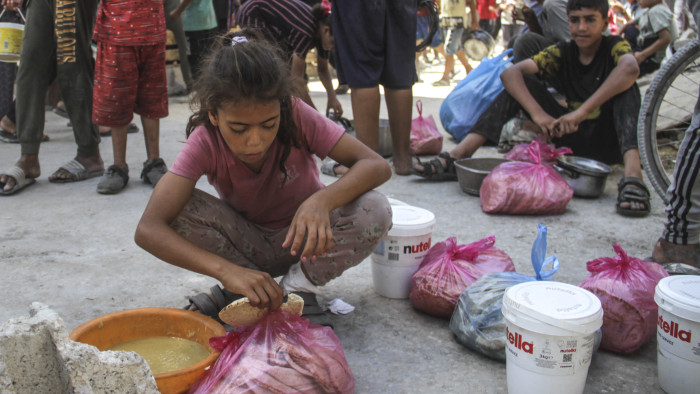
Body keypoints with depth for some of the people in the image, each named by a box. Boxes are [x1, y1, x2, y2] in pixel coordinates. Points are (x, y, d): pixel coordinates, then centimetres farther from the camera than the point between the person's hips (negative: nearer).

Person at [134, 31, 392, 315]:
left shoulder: (297, 117, -24)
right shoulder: (205, 142, -24)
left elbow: (378, 166, -27)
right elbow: (148, 230, -35)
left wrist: (323, 199, -48)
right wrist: (227, 270, -51)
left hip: (301, 239, 0)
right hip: (246, 245, 0)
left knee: (375, 211, -29)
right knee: (180, 208, -28)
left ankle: (296, 287, -12)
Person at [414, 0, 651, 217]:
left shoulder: (614, 47, -9)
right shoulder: (562, 53, 0)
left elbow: (630, 68, -36)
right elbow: (510, 73, -15)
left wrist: (581, 112, -42)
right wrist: (537, 113, -31)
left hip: (610, 143, -3)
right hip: (573, 138, 3)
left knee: (625, 85, -27)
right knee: (523, 82, -8)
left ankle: (633, 176, -47)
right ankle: (459, 155, -24)